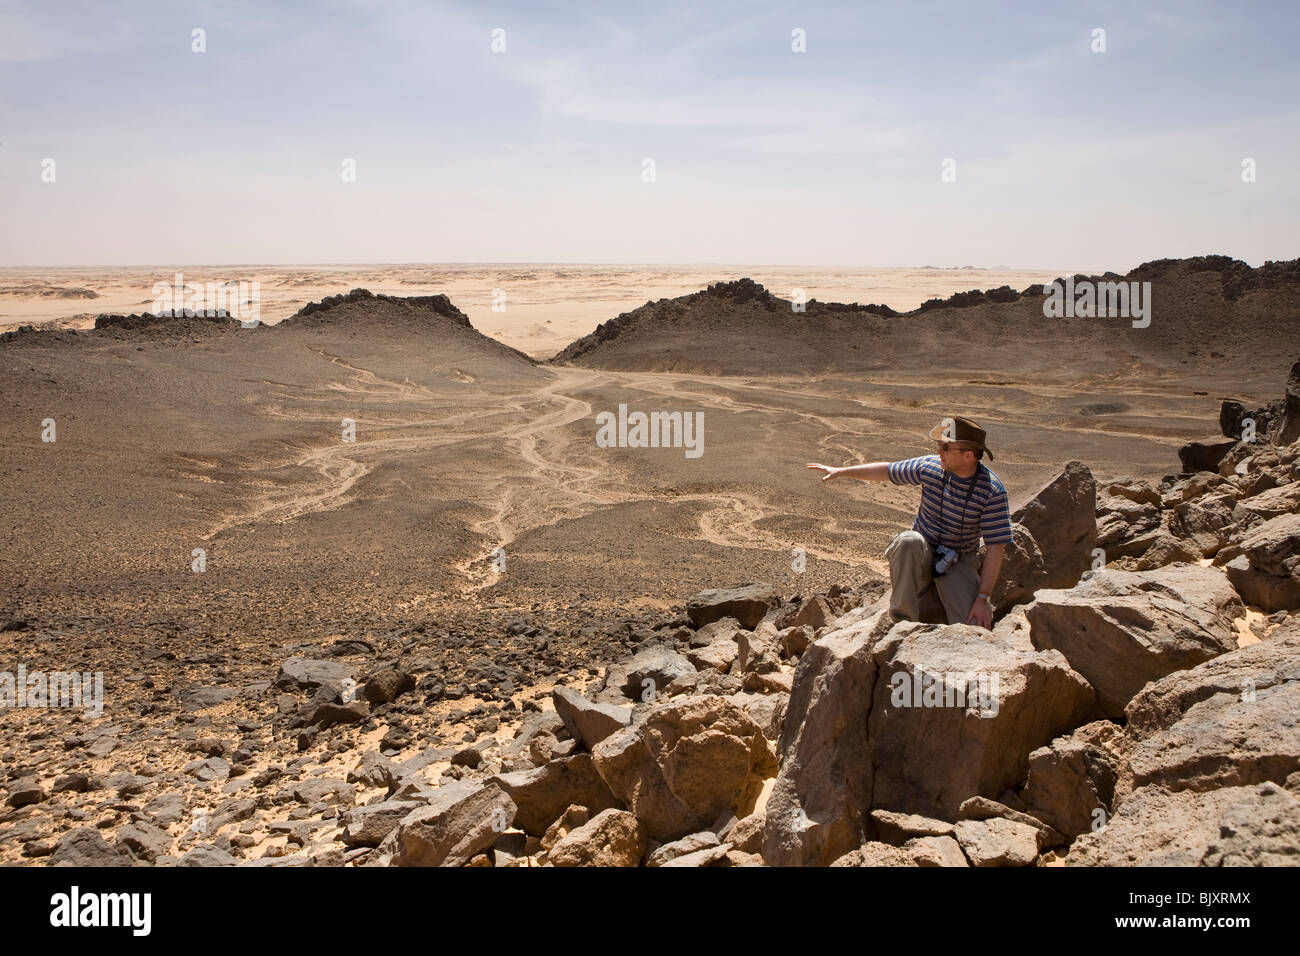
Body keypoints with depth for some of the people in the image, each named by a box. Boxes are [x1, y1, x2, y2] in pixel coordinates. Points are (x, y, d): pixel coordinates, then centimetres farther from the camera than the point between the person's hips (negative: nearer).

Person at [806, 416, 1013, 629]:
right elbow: (887, 471, 9)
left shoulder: (992, 491, -18)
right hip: (921, 555, 3)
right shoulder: (929, 467, -8)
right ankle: (902, 619, -23)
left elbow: (995, 547, -17)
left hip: (959, 563, -3)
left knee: (974, 627, -27)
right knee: (908, 541, -36)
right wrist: (841, 472, 12)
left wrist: (983, 598, -21)